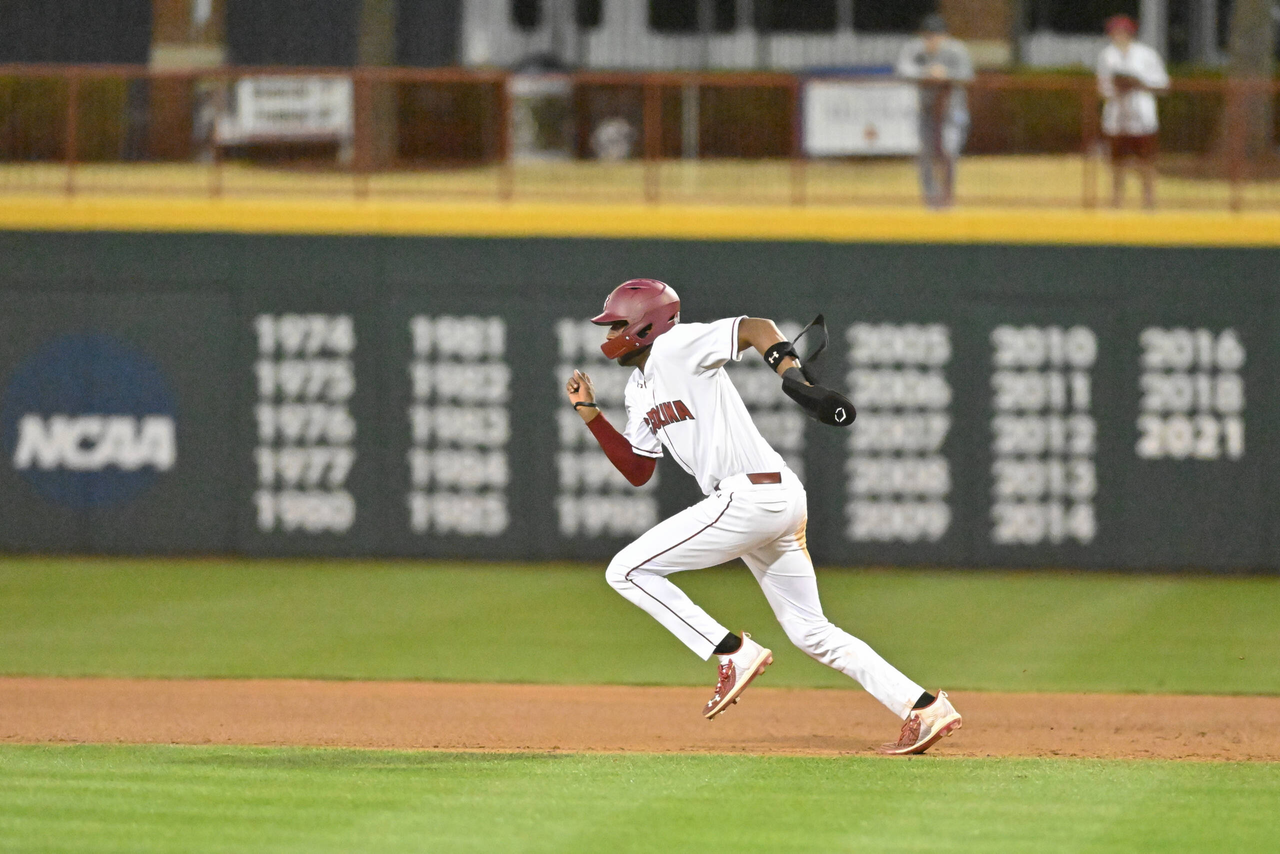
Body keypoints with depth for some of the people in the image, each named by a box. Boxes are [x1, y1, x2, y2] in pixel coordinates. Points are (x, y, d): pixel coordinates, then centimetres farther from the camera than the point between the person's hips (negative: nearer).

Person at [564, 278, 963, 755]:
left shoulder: (675, 347, -5)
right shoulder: (640, 389, 22)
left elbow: (758, 328, -15)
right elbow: (638, 470, 25)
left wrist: (796, 381, -29)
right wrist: (589, 413, 19)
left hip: (751, 496, -10)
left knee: (626, 571, -6)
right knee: (811, 633, 12)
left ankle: (734, 653, -7)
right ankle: (923, 709, 10)